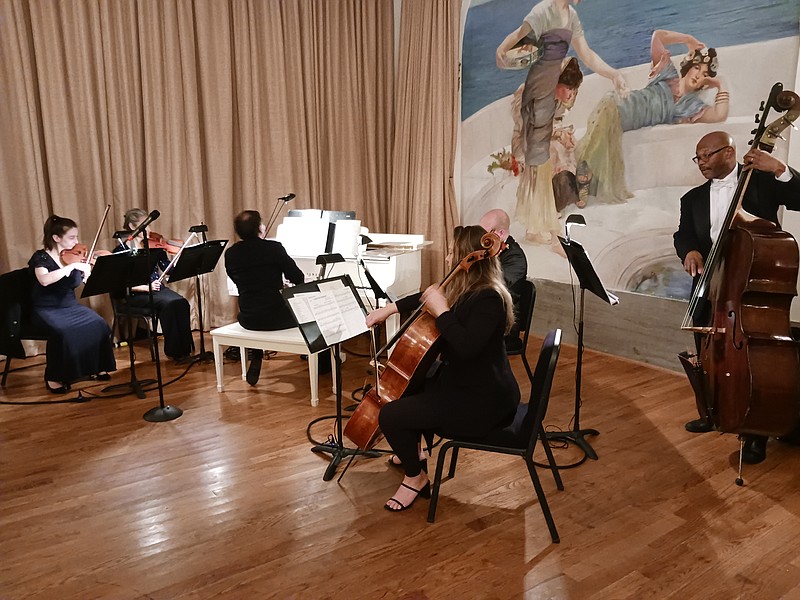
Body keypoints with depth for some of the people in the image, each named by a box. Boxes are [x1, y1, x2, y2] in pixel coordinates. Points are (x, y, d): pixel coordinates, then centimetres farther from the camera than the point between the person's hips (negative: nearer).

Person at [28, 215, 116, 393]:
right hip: (46, 310, -5)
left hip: (70, 306, 5)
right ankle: (53, 377, -17)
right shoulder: (41, 257, -10)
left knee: (98, 324, -22)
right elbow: (44, 280, -31)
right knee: (62, 331, -35)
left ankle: (95, 367, -7)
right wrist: (73, 265, -34)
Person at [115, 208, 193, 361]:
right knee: (170, 303, -30)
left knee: (182, 302, -25)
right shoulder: (122, 250, -5)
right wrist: (146, 287, -23)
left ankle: (184, 348, -17)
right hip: (136, 295, -4)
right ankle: (173, 351, -18)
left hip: (157, 288, 4)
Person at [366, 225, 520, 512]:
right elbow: (427, 297, 22)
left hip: (483, 401, -11)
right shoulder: (465, 290, 6)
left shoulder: (488, 299, -24)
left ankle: (416, 477, 9)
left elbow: (466, 347, -36)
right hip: (461, 381, 11)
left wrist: (441, 310, -29)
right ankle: (413, 451, 43)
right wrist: (390, 308, 14)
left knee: (390, 415, -16)